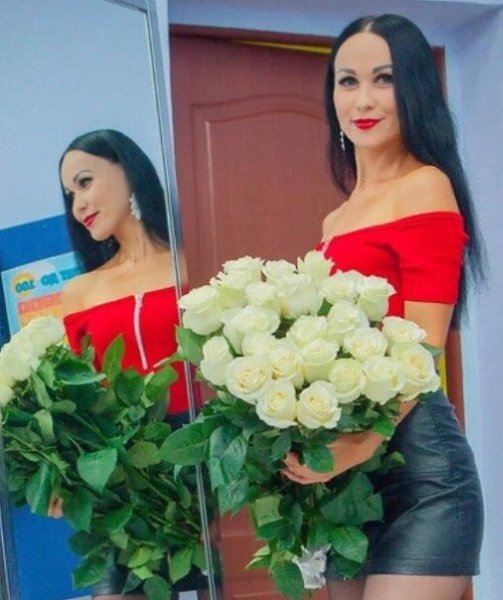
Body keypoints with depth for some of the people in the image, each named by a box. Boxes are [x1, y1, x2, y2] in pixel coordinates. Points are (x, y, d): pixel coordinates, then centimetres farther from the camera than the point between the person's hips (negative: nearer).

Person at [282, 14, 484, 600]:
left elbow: (423, 349, -12)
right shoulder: (336, 222, 18)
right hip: (346, 473, 8)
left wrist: (362, 444, -25)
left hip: (415, 461, -7)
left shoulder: (425, 186, -4)